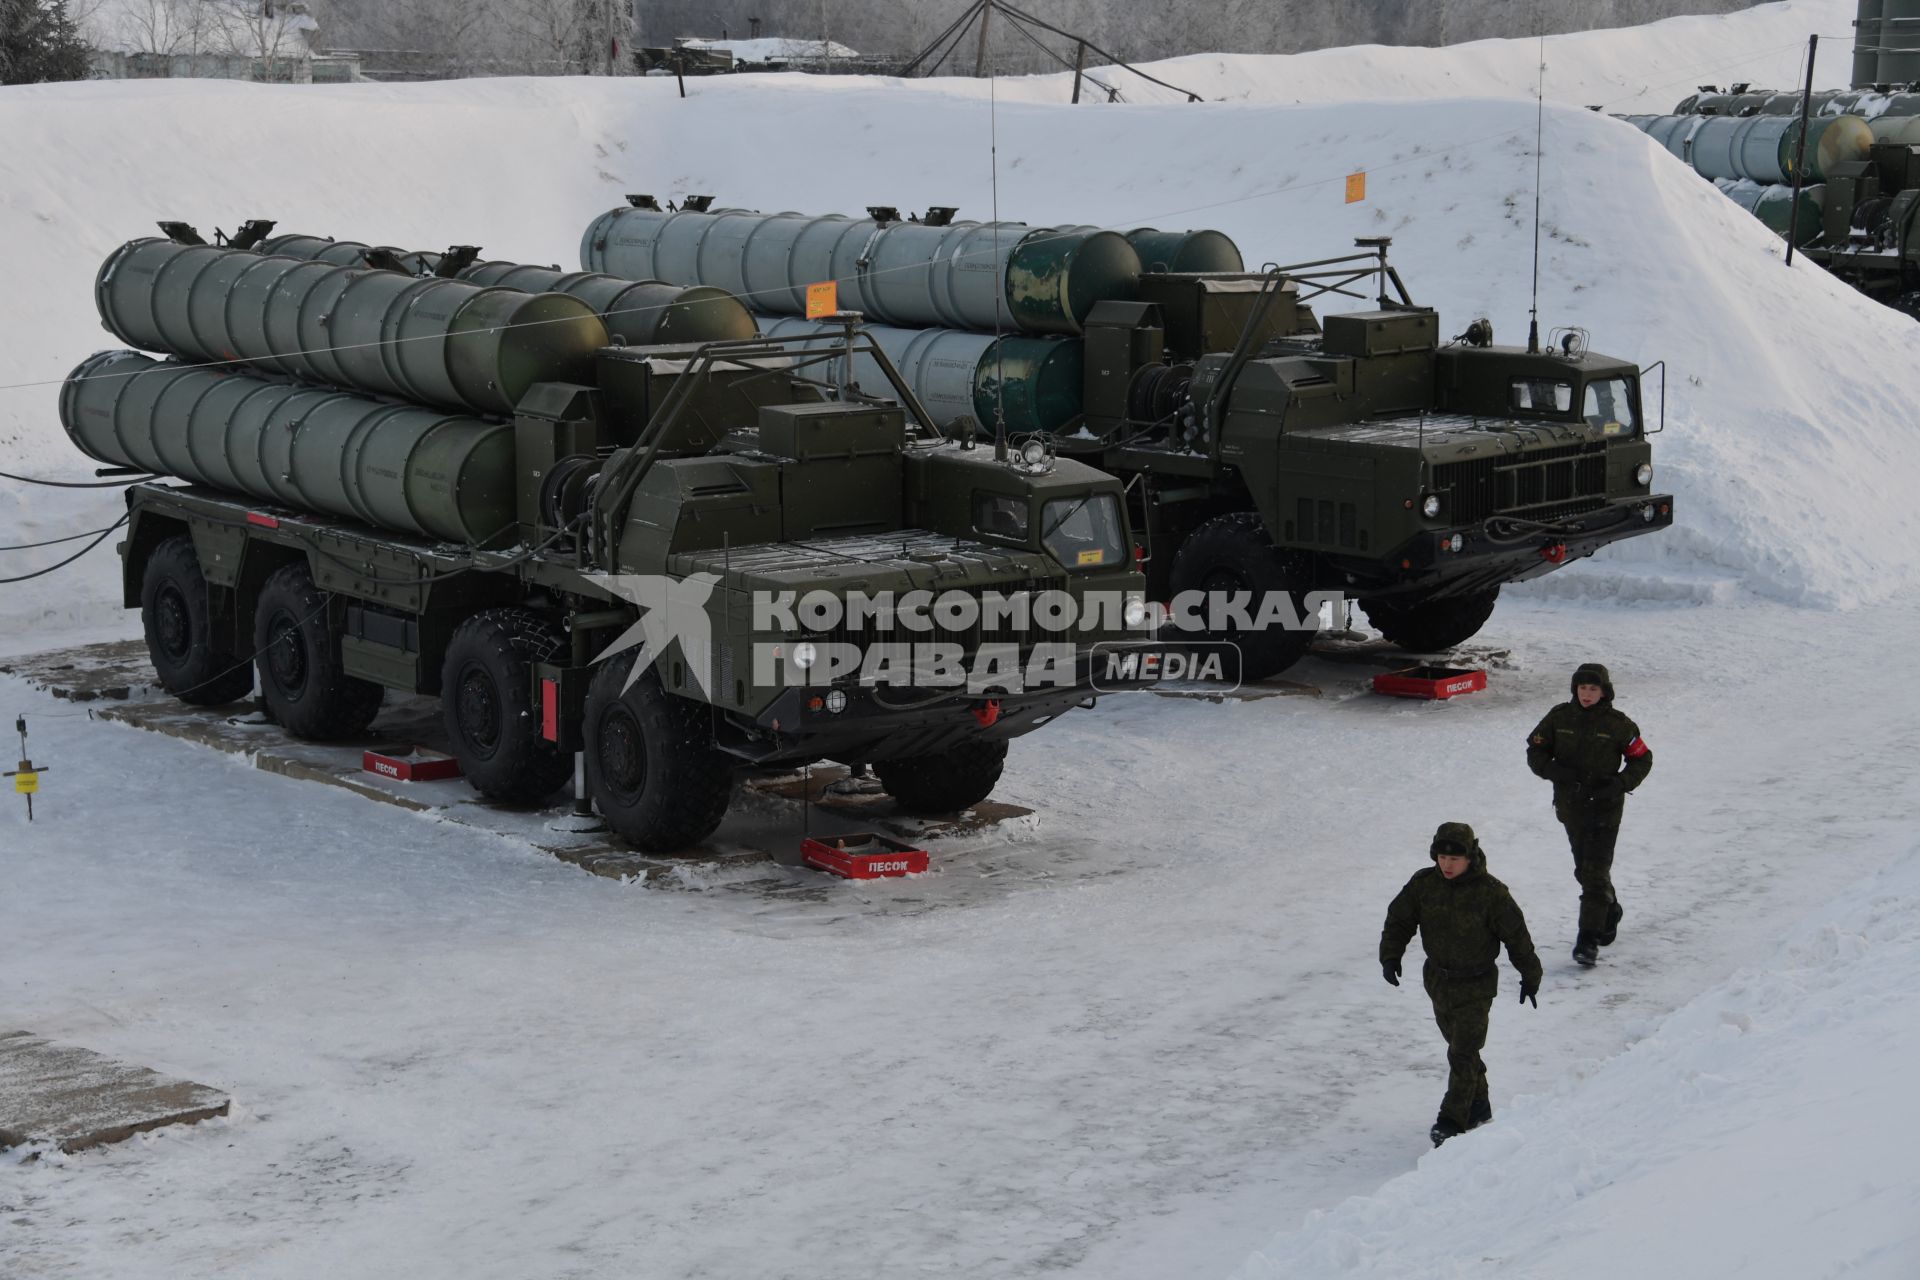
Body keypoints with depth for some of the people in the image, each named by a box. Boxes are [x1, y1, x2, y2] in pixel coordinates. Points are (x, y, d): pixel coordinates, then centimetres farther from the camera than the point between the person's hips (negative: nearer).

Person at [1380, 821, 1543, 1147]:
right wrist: (1391, 955, -10)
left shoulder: (1490, 892, -17)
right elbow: (1399, 918, 4)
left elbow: (1516, 935, -7)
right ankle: (1478, 1107, 32)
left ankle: (1452, 1121, -9)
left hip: (1476, 985, -5)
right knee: (1459, 1047, 17)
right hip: (1438, 980, 5)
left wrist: (1530, 977, 0)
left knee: (1463, 1053, -11)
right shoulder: (1423, 883, -5)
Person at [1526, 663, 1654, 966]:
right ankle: (1610, 913, 42)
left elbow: (1643, 759, 2)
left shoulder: (1618, 724, -7)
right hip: (1570, 805, 4)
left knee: (1596, 873, -11)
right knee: (1584, 870, 17)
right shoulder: (1560, 717, 0)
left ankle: (1588, 939, -13)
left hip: (1605, 807, -4)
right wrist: (1554, 771, -13)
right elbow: (1535, 750, 6)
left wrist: (1620, 784, -14)